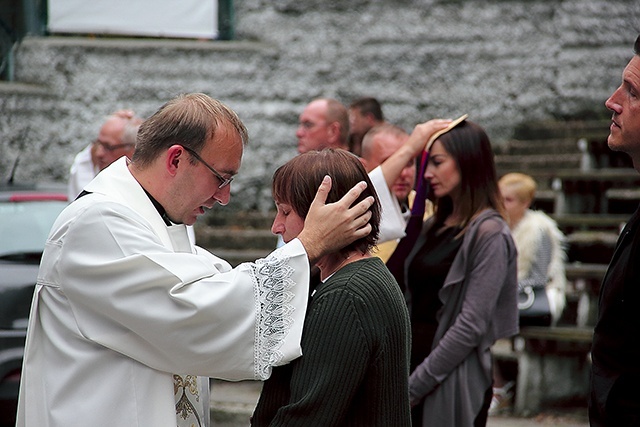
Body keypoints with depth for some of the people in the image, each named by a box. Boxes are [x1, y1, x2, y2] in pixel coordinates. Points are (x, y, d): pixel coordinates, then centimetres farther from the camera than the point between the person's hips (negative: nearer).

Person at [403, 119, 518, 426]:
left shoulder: (489, 234, -10)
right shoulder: (434, 226, 14)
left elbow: (471, 326, -16)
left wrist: (413, 386, -15)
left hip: (453, 378, -7)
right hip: (413, 363, 7)